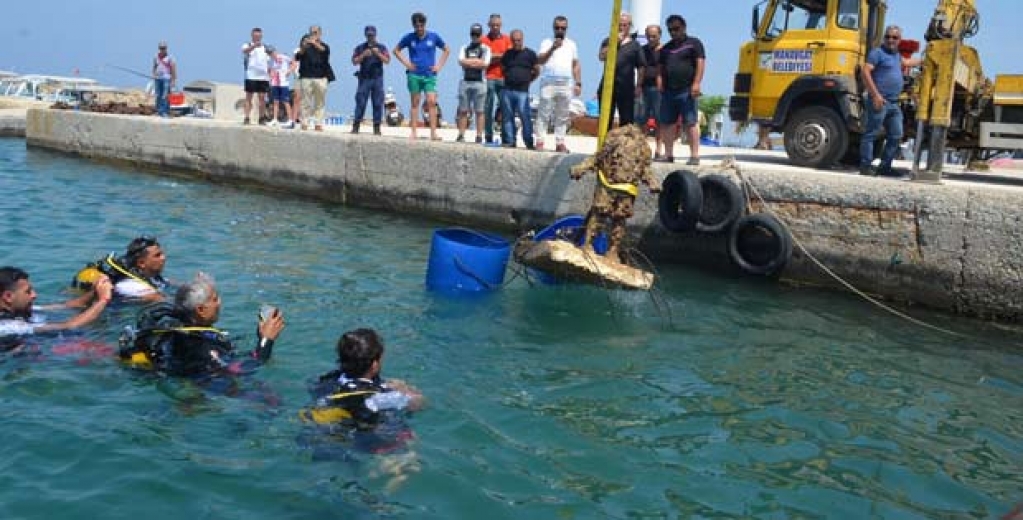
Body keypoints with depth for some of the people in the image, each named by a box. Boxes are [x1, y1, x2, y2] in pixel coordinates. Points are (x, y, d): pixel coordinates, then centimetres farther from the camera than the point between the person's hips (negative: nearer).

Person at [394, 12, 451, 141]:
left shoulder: (434, 37, 3)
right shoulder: (409, 38, 2)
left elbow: (447, 50, 15)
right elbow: (396, 50, 14)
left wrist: (439, 65, 6)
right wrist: (406, 63, 3)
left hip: (430, 75, 0)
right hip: (414, 75, 0)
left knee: (432, 102, -9)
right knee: (415, 103, 2)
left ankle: (433, 133, -9)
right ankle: (413, 132, 5)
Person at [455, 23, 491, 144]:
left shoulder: (485, 49, 7)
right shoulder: (464, 48, 15)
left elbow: (485, 64, -7)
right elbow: (461, 61, -1)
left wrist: (469, 62, -2)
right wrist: (477, 61, -4)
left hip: (479, 82, -2)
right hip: (465, 82, 2)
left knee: (479, 111, -2)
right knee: (463, 110, 2)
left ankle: (479, 136, 0)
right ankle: (461, 135, 5)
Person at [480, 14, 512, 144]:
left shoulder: (507, 39, 12)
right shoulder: (484, 39, 7)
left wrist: (493, 56, -6)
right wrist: (501, 56, -4)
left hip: (503, 78, 1)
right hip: (489, 78, -1)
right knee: (488, 109, -2)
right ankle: (488, 137, 2)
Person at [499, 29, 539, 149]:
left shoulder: (530, 54, 4)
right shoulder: (507, 54, 14)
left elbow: (537, 70, 9)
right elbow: (503, 69, 24)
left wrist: (527, 80, 8)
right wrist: (509, 78, 11)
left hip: (522, 91, -4)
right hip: (507, 90, 4)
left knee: (525, 117, -8)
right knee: (507, 117, 4)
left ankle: (529, 142, -5)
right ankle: (509, 140, 9)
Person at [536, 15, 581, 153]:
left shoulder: (571, 45, 17)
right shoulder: (547, 42, 7)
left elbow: (576, 65, 18)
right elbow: (540, 60, -6)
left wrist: (578, 83, 9)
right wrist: (552, 48, -18)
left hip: (566, 85, 3)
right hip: (548, 84, -3)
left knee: (562, 116, 3)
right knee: (544, 114, -6)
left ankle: (560, 143, 6)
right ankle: (540, 142, -5)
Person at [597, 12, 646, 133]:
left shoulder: (635, 45, 6)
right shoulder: (608, 41, 8)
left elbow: (641, 67, 4)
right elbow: (602, 57, -9)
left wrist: (639, 86, -3)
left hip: (626, 89, -1)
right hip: (607, 86, 1)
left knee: (626, 121, 2)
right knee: (605, 120, 6)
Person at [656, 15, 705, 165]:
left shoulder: (694, 43, 4)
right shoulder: (666, 48, 21)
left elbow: (700, 64, -4)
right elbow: (660, 66, 24)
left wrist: (696, 83, -14)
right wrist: (659, 80, 4)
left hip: (686, 91, -6)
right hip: (668, 91, 6)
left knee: (691, 123, -8)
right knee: (667, 123, 6)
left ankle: (694, 156, -7)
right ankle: (668, 154, 14)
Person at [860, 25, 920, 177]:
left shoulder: (896, 54, 21)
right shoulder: (878, 53, -5)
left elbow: (905, 62, 45)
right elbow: (865, 71, -17)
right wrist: (875, 94, -22)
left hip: (894, 103, 9)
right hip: (879, 101, -9)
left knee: (896, 136, 8)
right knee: (871, 134, -6)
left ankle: (885, 166, 13)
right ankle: (865, 166, -5)